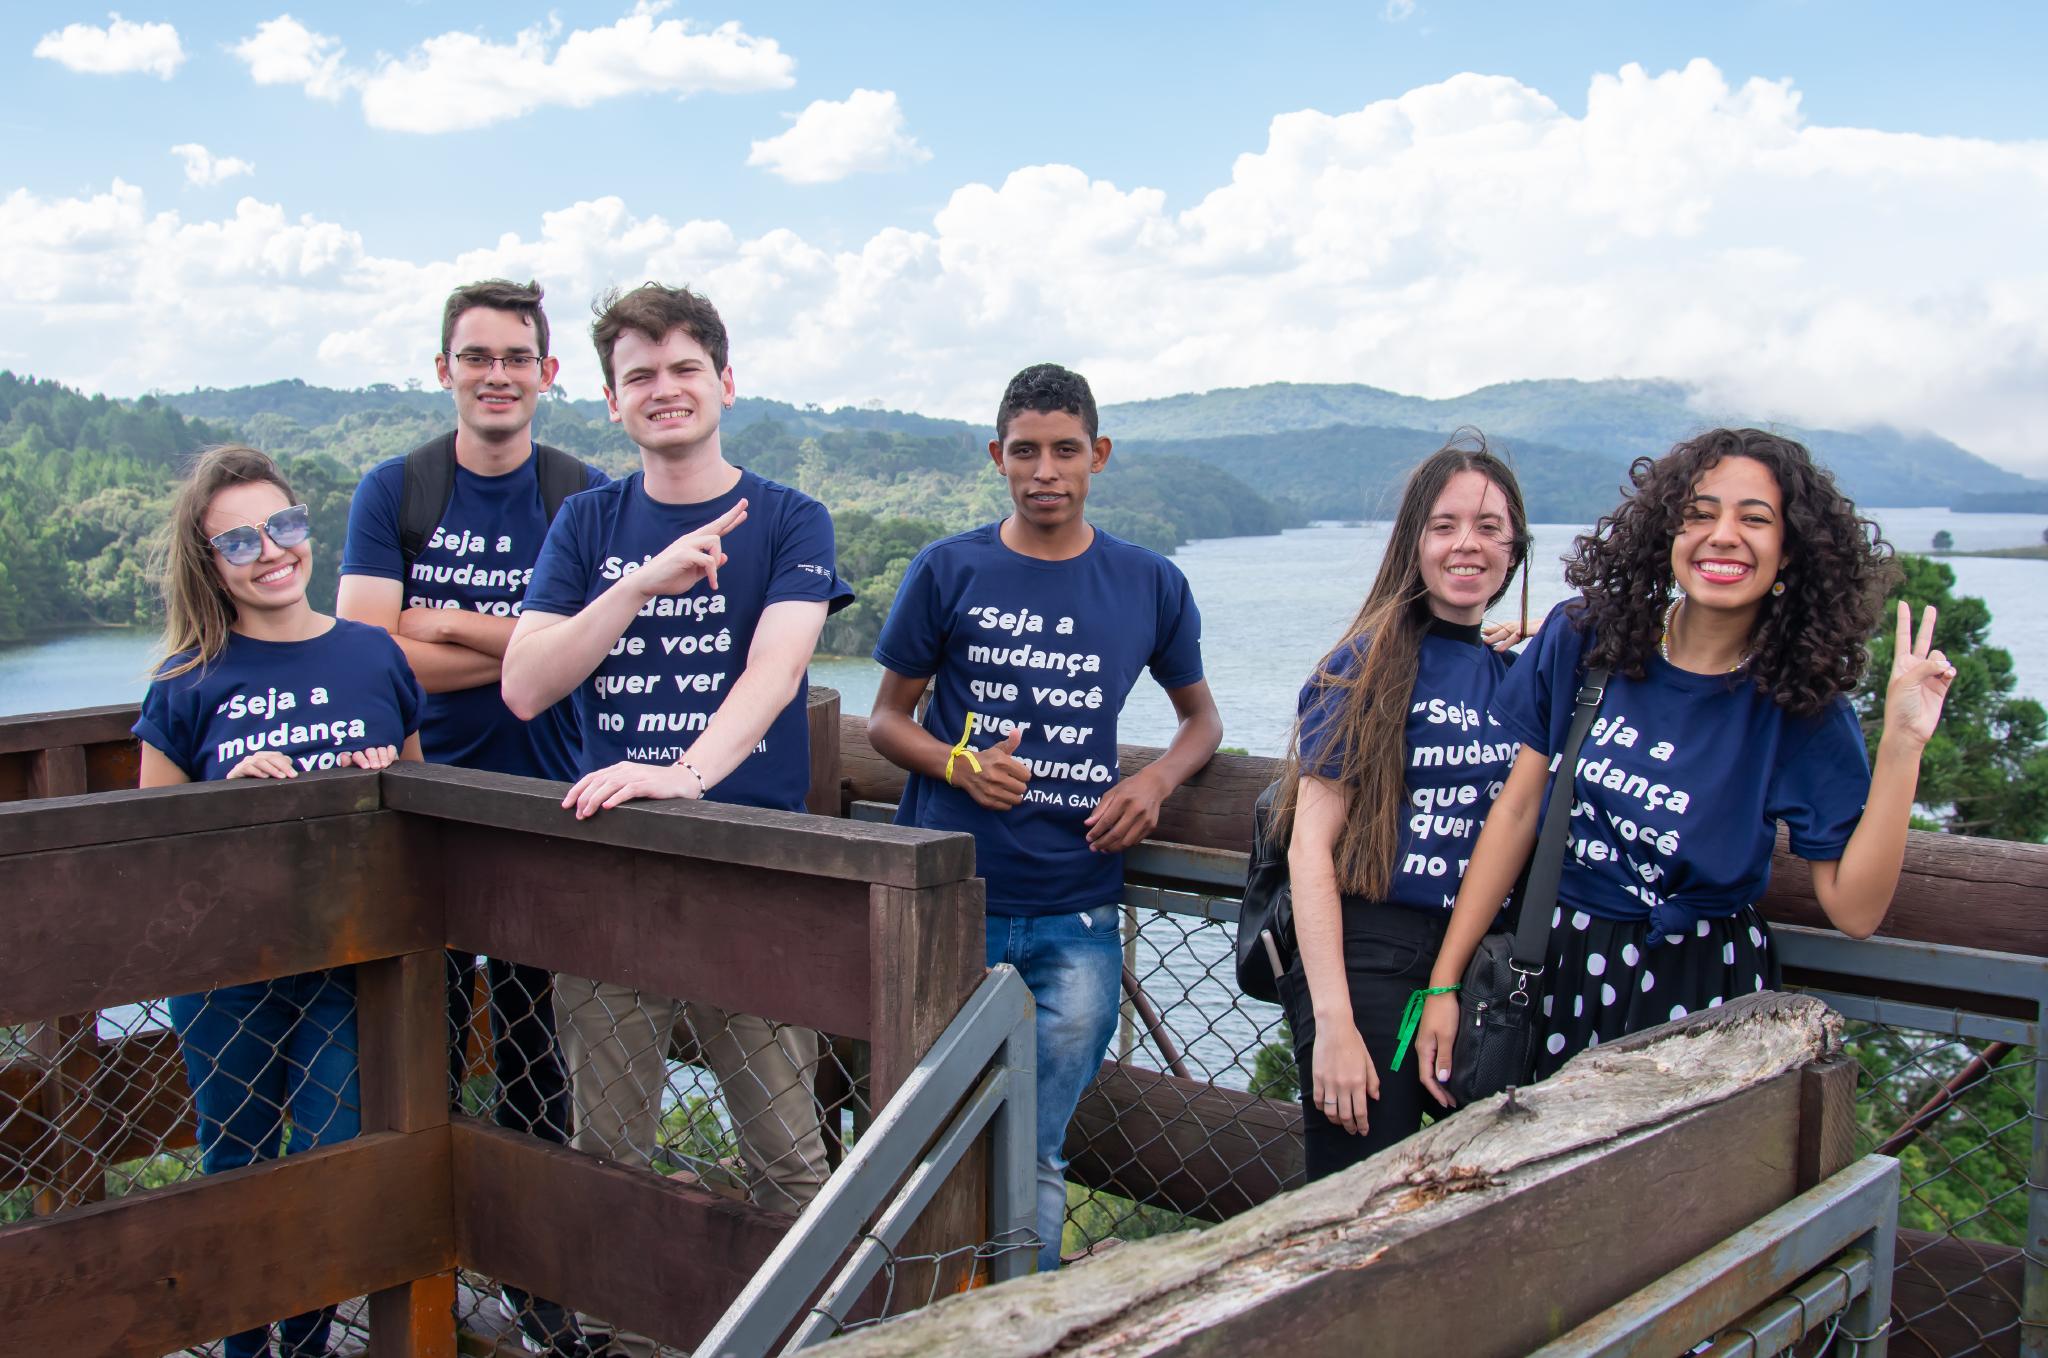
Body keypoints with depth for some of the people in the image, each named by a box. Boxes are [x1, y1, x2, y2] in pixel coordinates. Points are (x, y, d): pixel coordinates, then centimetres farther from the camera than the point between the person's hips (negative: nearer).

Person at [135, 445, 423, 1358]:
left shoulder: (374, 657, 0)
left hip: (347, 960, 1)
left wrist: (386, 784, -10)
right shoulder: (189, 685, -3)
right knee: (236, 1164, 12)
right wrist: (232, 797, -16)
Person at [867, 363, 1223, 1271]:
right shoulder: (948, 572, 2)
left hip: (1075, 918, 0)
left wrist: (1156, 781, -3)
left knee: (1033, 1160, 3)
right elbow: (886, 720, 8)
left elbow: (1202, 718, 19)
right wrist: (962, 765, -12)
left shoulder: (1150, 585, 6)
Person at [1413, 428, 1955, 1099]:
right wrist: (1443, 983, -2)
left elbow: (1855, 910, -11)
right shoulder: (1585, 637, -5)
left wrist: (1902, 743, -20)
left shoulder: (1801, 704, -8)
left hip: (1699, 993, -1)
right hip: (1561, 969, 1)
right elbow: (1518, 810, -1)